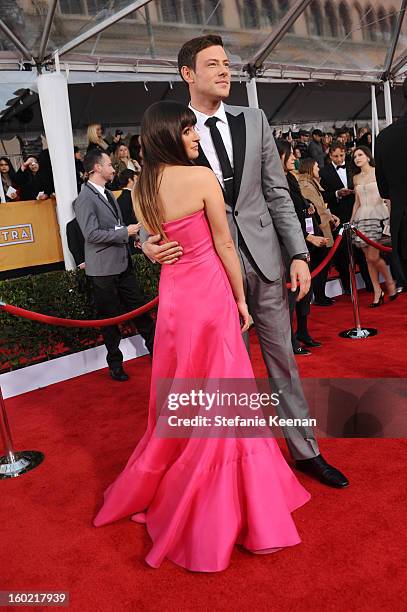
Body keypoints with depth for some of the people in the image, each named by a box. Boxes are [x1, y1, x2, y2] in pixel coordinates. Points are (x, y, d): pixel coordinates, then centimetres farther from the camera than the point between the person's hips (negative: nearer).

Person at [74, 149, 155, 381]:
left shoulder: (108, 193, 13)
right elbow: (92, 234, -22)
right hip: (104, 268, -7)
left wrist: (133, 232, 8)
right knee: (110, 317, 6)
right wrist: (126, 232, -18)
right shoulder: (85, 199, -15)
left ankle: (156, 349, 23)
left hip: (123, 263, 7)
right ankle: (115, 363, 21)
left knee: (140, 307, 11)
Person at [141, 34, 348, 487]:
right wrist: (149, 243, -17)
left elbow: (277, 192, 7)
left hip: (264, 259, 3)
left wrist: (298, 253, 1)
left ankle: (306, 451, 28)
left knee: (282, 358, 12)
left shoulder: (254, 121, 7)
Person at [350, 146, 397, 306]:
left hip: (378, 214, -5)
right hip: (362, 217, 5)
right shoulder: (356, 178, 16)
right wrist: (351, 221, 14)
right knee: (368, 258, 2)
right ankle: (377, 292, 10)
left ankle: (390, 282, 12)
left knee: (373, 256, -12)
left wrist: (391, 215, -11)